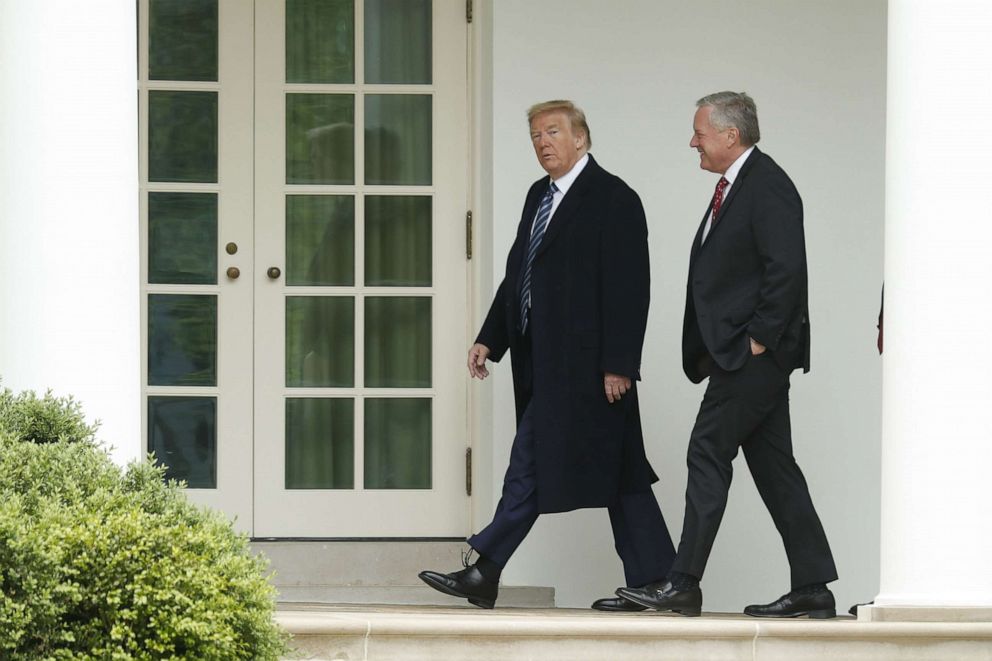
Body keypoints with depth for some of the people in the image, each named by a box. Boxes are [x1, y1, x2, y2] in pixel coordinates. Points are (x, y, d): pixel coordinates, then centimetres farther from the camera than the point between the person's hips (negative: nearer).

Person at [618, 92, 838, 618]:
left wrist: (758, 338, -19)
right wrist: (709, 350, 15)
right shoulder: (733, 186, 18)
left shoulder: (767, 186, -13)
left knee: (708, 455, -9)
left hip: (754, 353, -10)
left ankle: (683, 585, -9)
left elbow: (787, 268, -21)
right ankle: (812, 589, 10)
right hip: (738, 353, 10)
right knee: (772, 464, 8)